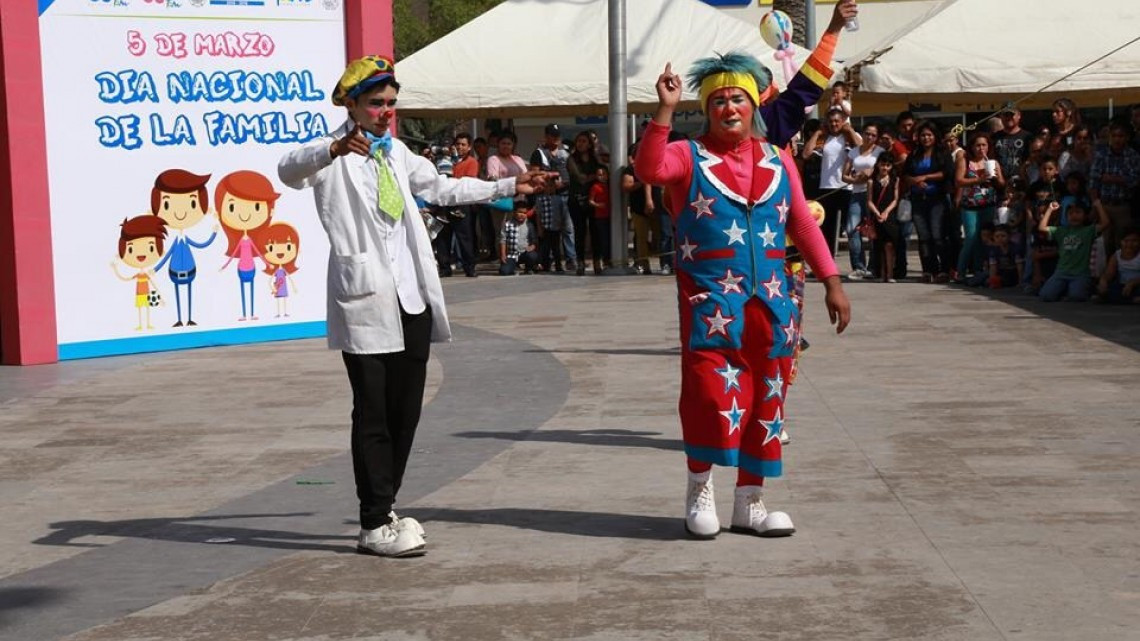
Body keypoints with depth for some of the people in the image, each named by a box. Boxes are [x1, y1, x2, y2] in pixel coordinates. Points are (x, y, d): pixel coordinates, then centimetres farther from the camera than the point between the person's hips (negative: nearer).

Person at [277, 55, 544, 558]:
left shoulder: (396, 152, 18)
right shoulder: (334, 156, -5)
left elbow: (442, 188, 31)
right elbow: (289, 170, -26)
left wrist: (507, 187, 30)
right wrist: (335, 150, -45)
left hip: (411, 296, 7)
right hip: (365, 299, -7)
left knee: (406, 409, 9)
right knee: (373, 414, -5)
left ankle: (384, 508, 20)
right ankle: (375, 526, 1)